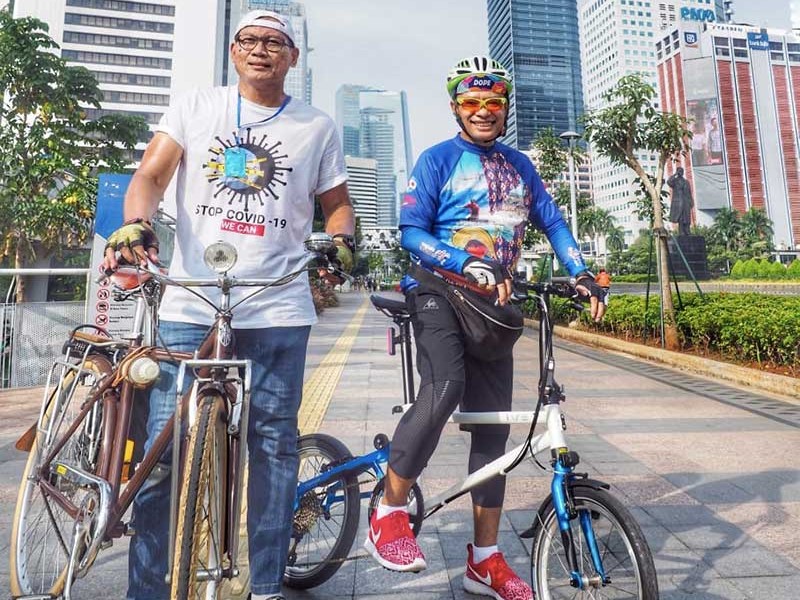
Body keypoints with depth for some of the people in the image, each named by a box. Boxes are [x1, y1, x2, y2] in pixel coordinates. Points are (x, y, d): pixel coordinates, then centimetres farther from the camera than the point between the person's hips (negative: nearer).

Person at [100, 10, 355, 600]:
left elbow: (337, 202, 16)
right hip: (190, 306, 1)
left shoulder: (318, 126, 12)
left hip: (278, 311, 0)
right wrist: (135, 224, -17)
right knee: (165, 451, 2)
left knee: (274, 446, 6)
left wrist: (340, 241, -6)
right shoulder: (196, 107, 13)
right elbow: (151, 175, 4)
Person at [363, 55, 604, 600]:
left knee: (493, 427, 2)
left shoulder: (519, 166, 16)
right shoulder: (438, 159, 0)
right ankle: (389, 513, -7)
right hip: (439, 290, -4)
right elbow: (411, 233, -9)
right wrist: (471, 265, -23)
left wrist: (581, 273, -1)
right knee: (443, 391, -31)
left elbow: (553, 222, 16)